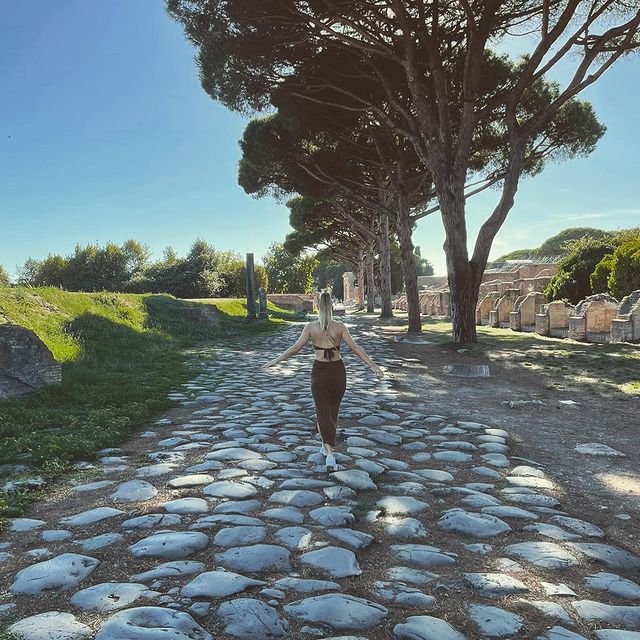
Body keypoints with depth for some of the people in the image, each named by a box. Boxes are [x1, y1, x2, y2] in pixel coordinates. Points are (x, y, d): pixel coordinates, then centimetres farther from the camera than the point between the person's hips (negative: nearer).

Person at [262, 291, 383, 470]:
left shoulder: (310, 327, -7)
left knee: (323, 412, 0)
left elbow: (294, 349, -6)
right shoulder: (340, 327, -6)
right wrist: (372, 365, -8)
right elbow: (354, 347, -10)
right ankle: (327, 446, 33)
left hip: (319, 371, -1)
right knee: (332, 411, 19)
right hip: (338, 371, 1)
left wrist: (275, 361, 4)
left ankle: (330, 452, -16)